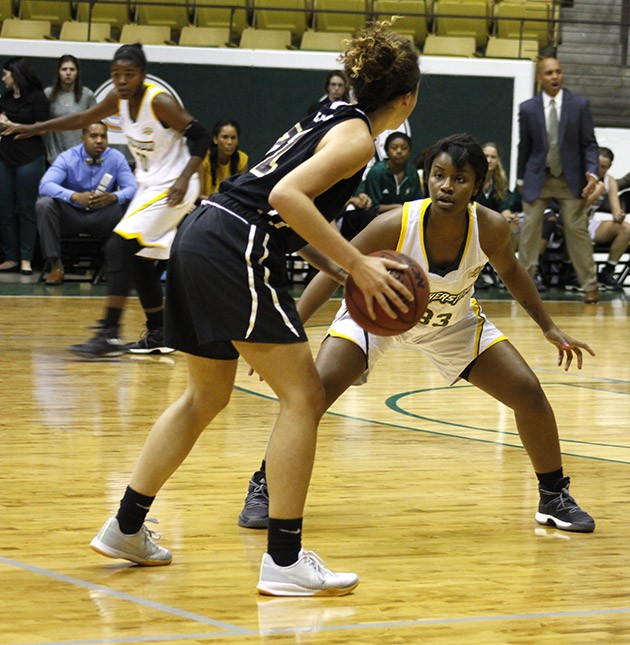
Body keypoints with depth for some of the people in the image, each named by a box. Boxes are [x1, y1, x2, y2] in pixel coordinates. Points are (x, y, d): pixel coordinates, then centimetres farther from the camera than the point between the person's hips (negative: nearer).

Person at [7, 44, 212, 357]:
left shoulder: (160, 101, -21)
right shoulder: (119, 98, 2)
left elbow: (200, 136, -18)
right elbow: (83, 119, 16)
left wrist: (184, 178, -29)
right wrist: (35, 128, 16)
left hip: (171, 189, -9)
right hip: (149, 186, 9)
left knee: (119, 247, -18)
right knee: (140, 260, 12)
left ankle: (109, 334, -20)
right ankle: (158, 336, 24)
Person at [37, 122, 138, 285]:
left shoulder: (116, 158, -6)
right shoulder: (67, 158, -12)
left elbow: (133, 188, -14)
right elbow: (45, 185, -26)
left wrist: (113, 197, -38)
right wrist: (75, 197, -44)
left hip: (103, 218, 1)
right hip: (71, 215, -1)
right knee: (45, 204, -30)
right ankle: (56, 265, -21)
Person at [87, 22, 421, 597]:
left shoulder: (333, 119, 21)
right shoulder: (358, 136, -7)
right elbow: (287, 196, -21)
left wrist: (348, 272, 15)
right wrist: (357, 263, -19)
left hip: (202, 239, 10)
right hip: (236, 251, -10)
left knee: (207, 396, 22)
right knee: (303, 396, -5)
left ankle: (126, 528, 28)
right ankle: (284, 561, -7)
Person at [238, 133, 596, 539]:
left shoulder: (491, 229, -27)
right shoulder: (396, 225, -35)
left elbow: (510, 270, -2)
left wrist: (549, 327, 1)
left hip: (453, 321, 3)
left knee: (529, 393, -4)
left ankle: (555, 497, 19)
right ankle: (264, 488, -4)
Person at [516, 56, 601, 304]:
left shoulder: (579, 105, -2)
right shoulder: (527, 109, 0)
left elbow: (589, 143, -1)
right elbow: (524, 146, 7)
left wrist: (592, 172, -14)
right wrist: (521, 178, 9)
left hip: (571, 180, -1)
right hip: (538, 179, 1)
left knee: (578, 230, 0)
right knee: (529, 230, -1)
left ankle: (590, 286, 6)